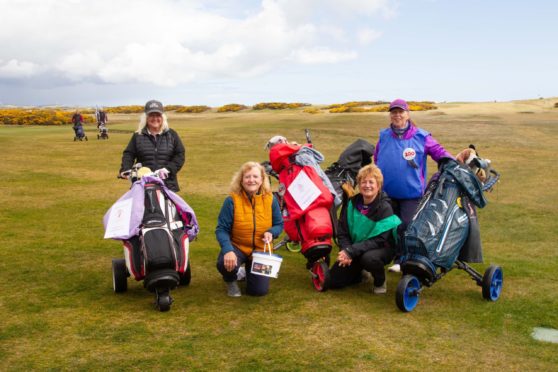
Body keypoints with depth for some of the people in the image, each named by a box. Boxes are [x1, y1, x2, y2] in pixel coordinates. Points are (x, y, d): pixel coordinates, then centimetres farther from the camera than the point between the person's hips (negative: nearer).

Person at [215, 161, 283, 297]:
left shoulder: (270, 199, -9)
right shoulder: (232, 200, -17)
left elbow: (279, 224, 2)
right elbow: (222, 229, -17)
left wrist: (271, 232, -22)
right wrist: (228, 250, -34)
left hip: (261, 250, 2)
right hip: (237, 246, -2)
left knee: (259, 291, -5)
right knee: (225, 264, -36)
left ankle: (249, 271, 33)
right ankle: (231, 281, 5)